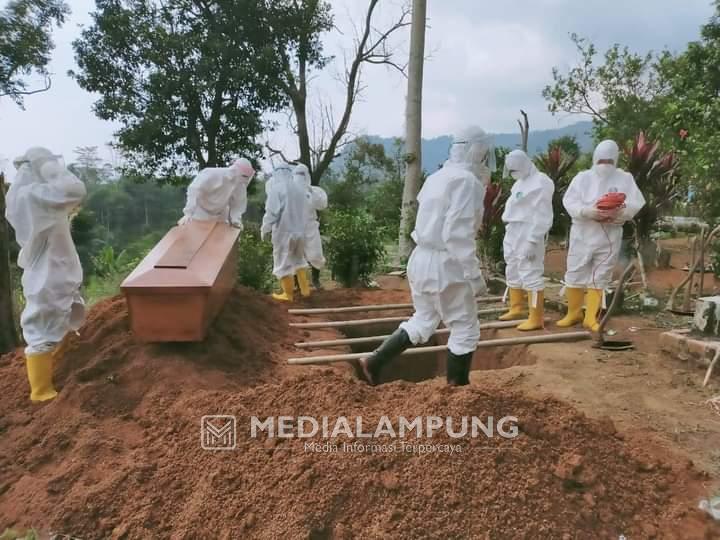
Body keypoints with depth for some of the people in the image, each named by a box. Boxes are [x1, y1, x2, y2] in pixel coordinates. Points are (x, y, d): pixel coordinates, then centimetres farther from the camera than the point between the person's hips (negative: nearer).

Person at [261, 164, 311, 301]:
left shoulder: (276, 188, -12)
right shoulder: (300, 188, 7)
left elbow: (271, 212, -15)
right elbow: (307, 210, 15)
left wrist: (265, 229, -4)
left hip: (283, 231, -6)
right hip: (300, 230, 6)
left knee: (284, 262, 6)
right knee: (299, 259, 21)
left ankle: (288, 294, 13)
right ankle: (305, 289, 25)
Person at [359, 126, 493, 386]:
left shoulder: (437, 178, 12)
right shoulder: (467, 181, -15)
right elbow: (458, 236, -22)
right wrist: (474, 275, -18)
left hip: (422, 259, 9)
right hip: (445, 266, -8)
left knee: (423, 322, 22)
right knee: (466, 330, 8)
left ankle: (374, 362, 23)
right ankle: (457, 389, 19)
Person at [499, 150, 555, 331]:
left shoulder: (540, 183, -13)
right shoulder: (521, 182, 16)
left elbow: (542, 217, -18)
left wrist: (532, 242, -22)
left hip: (528, 235, -10)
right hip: (513, 234, 10)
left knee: (530, 274, -8)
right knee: (512, 272, 18)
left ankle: (536, 318, -2)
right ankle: (517, 308, 33)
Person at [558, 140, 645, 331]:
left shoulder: (625, 179, 4)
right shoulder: (582, 177, 3)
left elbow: (637, 204, -5)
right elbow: (569, 201, -8)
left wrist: (618, 212, -24)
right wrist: (588, 211, -25)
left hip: (609, 236, 0)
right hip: (582, 234, 0)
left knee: (599, 278, 5)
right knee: (575, 275, 4)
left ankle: (591, 317, 15)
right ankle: (574, 313, 22)